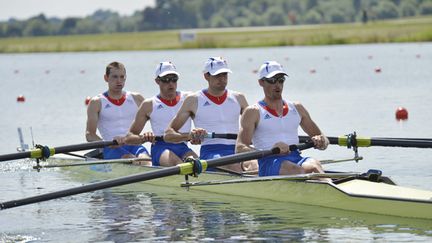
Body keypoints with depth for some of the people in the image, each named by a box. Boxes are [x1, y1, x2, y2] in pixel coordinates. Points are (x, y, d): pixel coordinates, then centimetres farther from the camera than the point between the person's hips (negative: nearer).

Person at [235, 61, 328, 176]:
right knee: (297, 170, -36)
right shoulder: (253, 112, 7)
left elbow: (323, 139, 26)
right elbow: (239, 149, -5)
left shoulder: (297, 108, 22)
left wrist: (321, 141, -2)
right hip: (269, 163, -3)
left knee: (314, 164, -32)